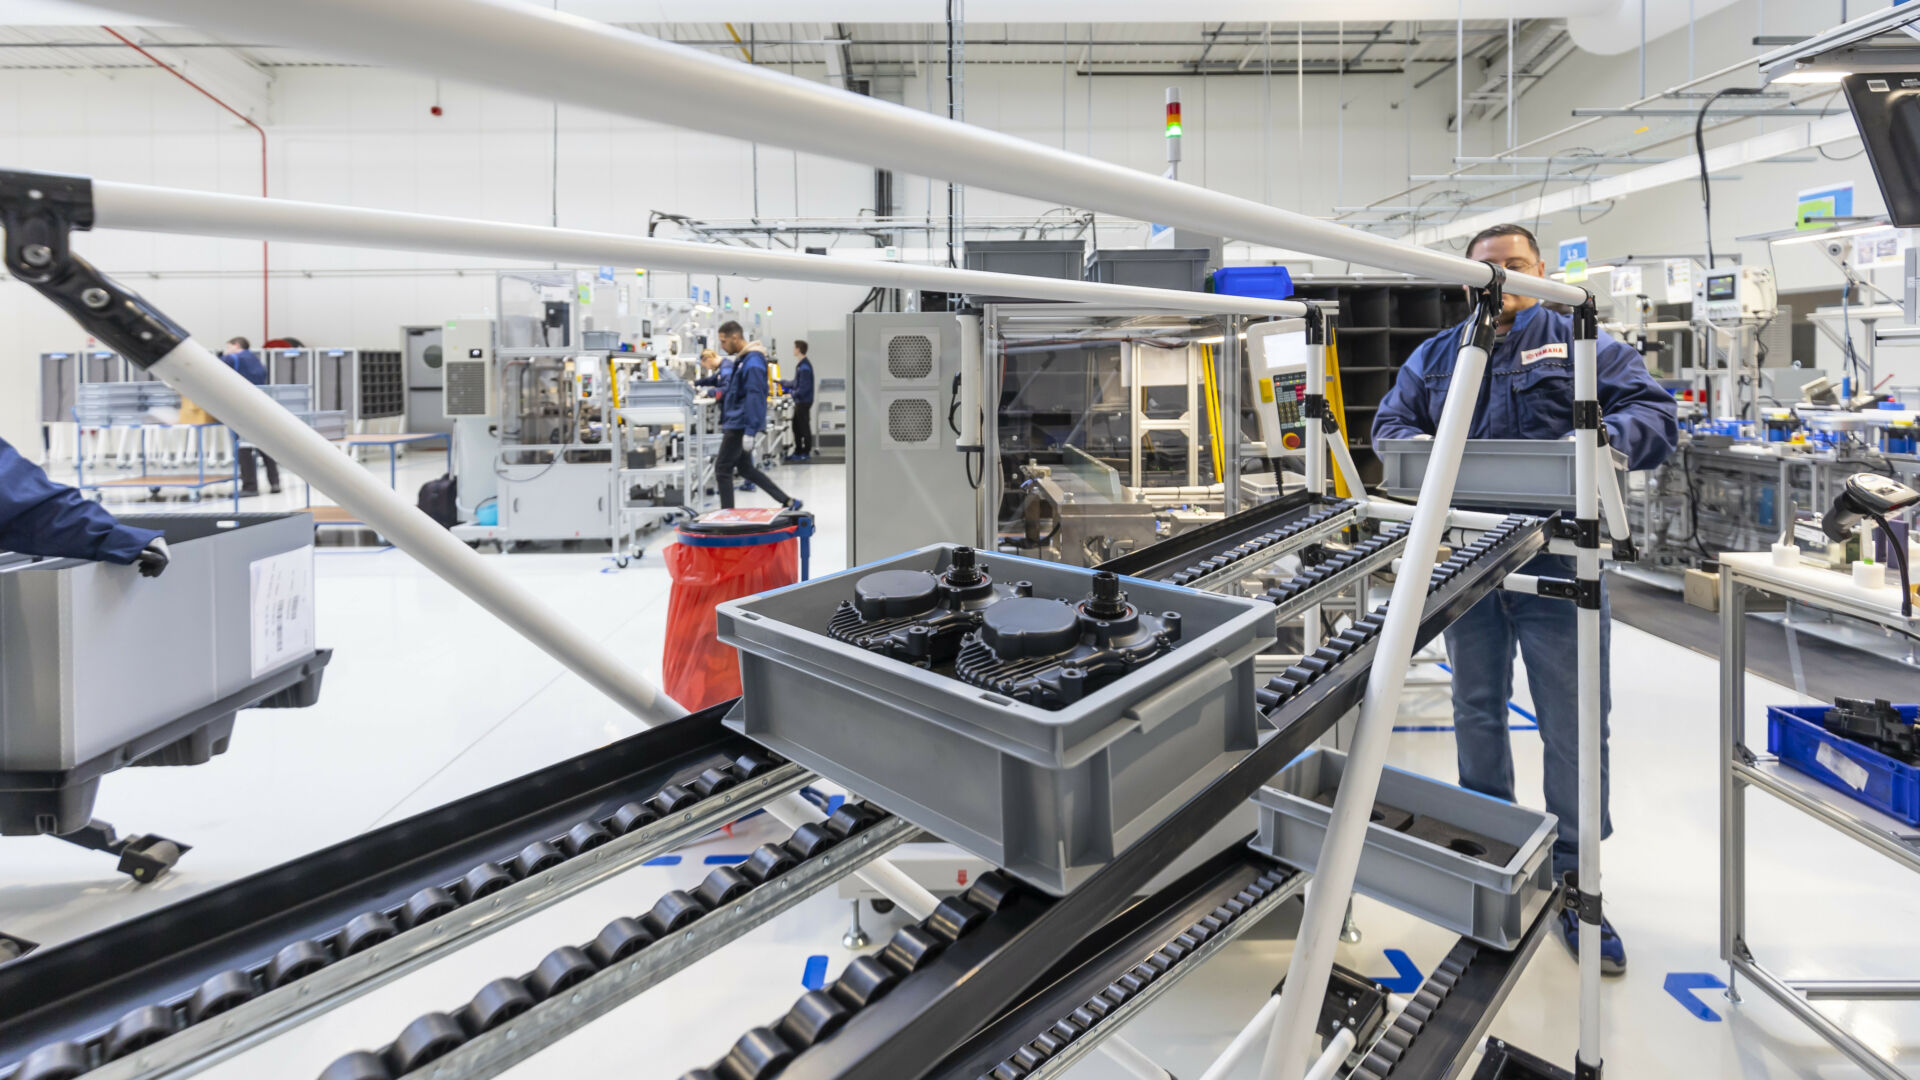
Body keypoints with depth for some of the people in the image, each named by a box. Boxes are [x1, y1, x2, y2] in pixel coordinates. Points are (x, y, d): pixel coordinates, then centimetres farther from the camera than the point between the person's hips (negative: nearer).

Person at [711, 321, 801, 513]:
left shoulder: (753, 363, -18)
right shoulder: (741, 359, 14)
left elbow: (754, 396, -23)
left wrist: (750, 431, -26)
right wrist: (718, 392, 13)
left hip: (740, 424, -11)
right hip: (734, 423, 11)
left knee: (722, 469, -3)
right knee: (745, 468, 16)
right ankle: (788, 502, 18)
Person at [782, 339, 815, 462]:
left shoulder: (804, 367, -21)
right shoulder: (800, 365, 11)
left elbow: (804, 388, -24)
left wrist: (791, 392, -17)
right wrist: (781, 382, 24)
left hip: (804, 401, -10)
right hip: (800, 402, 10)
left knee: (804, 427, 0)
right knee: (796, 427, 15)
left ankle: (806, 452, 10)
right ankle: (798, 451, 24)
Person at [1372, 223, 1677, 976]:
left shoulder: (1579, 343, 6)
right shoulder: (1435, 358, 15)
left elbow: (1655, 414, -1)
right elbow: (1389, 423, 13)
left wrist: (1602, 439, -24)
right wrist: (1417, 445, -11)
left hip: (1558, 558, -2)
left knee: (1575, 725, -1)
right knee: (1477, 714, 14)